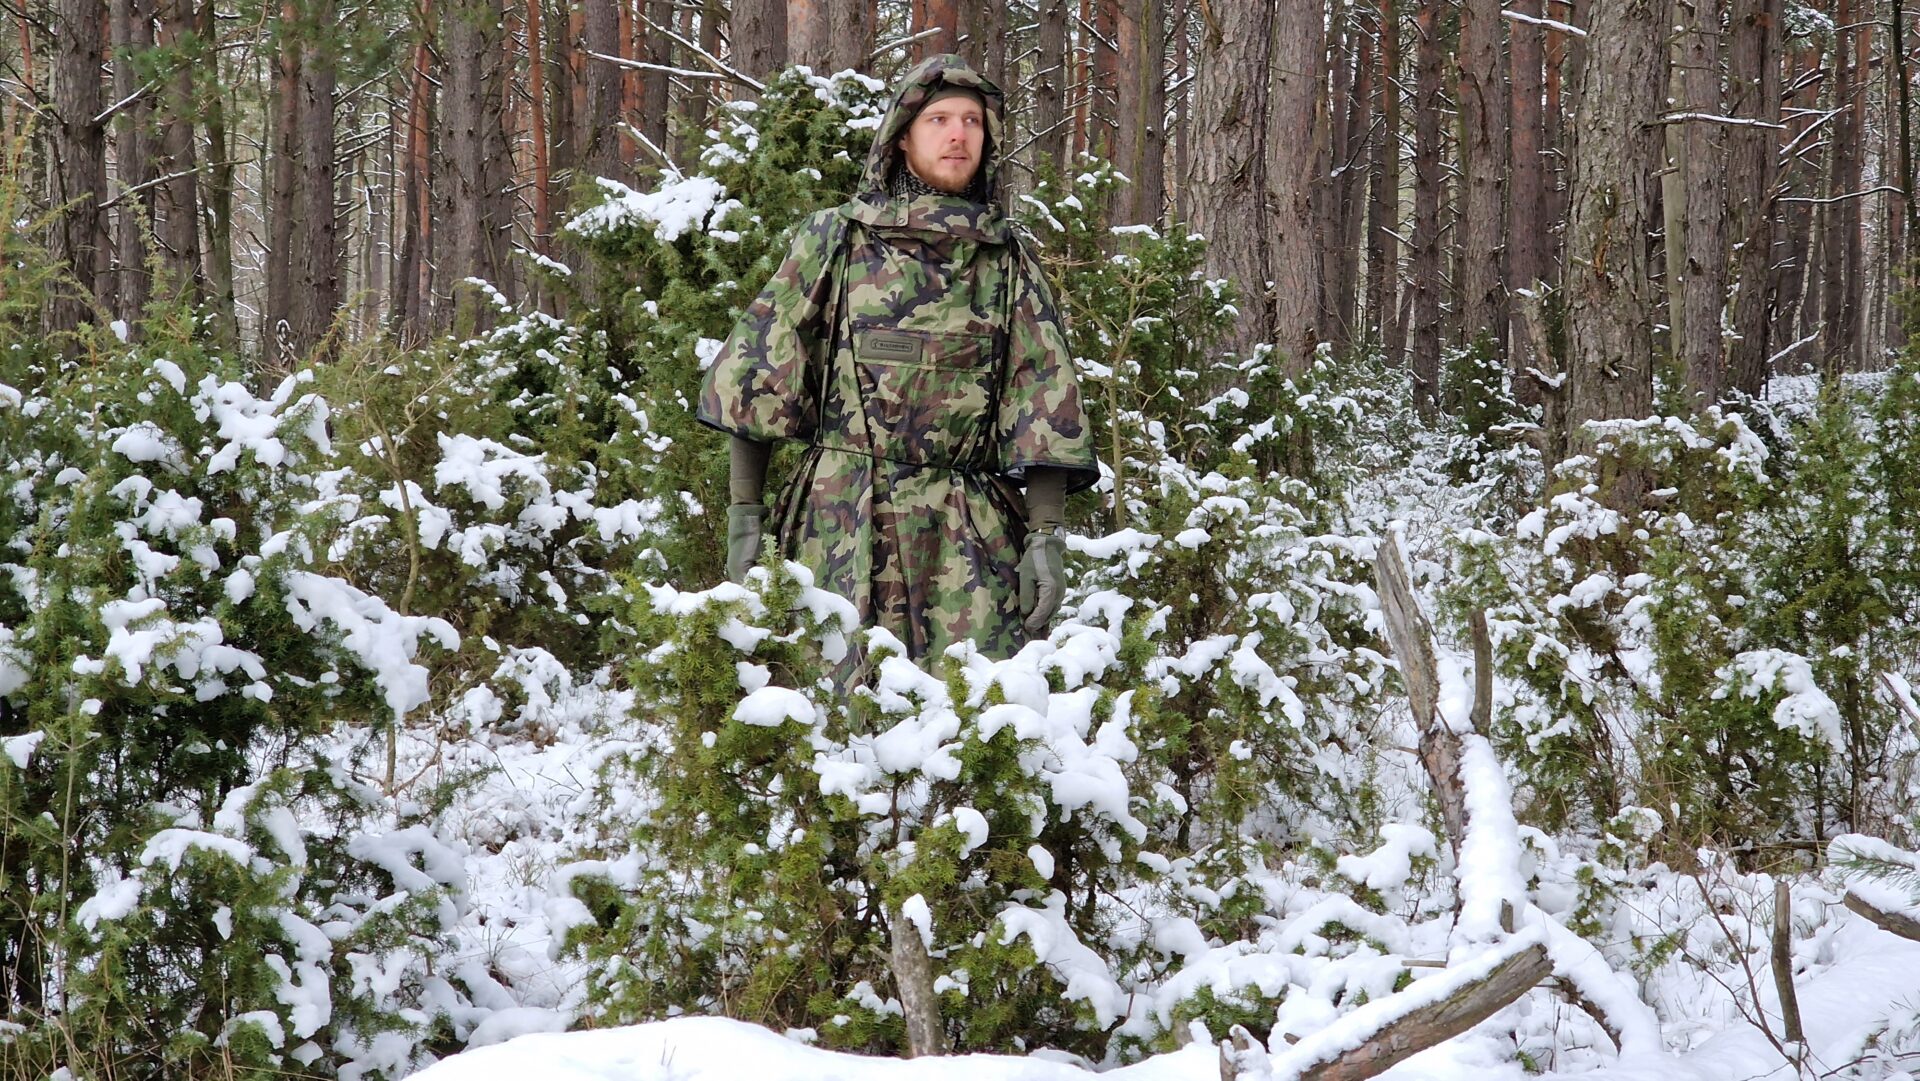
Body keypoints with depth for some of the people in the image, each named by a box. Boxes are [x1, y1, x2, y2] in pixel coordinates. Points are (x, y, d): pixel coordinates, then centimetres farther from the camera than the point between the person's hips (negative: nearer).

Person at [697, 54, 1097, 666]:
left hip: (973, 539, 1)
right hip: (841, 524, -1)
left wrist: (1047, 535, -3)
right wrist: (745, 514, 0)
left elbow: (1043, 404, 6)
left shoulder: (1008, 262, 11)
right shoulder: (833, 242, 6)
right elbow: (754, 377, 5)